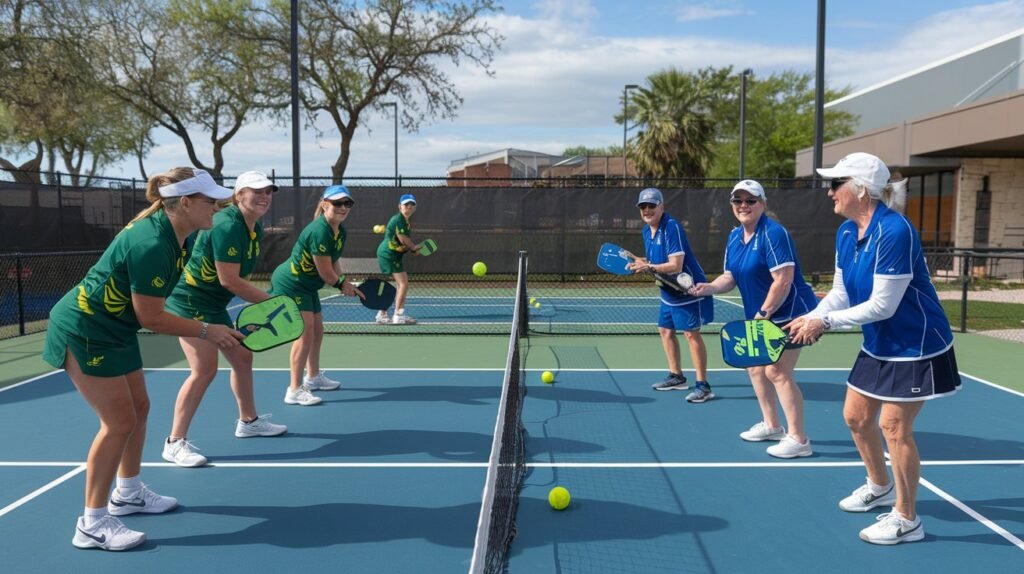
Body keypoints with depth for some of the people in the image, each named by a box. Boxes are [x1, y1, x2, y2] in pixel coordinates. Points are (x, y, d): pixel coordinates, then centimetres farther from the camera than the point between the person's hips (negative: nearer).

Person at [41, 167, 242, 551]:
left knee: (138, 409, 16)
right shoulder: (152, 244, -29)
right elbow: (151, 317, -26)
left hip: (113, 330, 10)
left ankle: (127, 494, 34)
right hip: (83, 330, -10)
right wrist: (206, 331, -18)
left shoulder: (171, 236, 1)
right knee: (119, 421, -8)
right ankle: (92, 525, 4)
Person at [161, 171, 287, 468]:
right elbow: (229, 280, -25)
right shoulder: (227, 226, -23)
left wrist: (261, 301, 0)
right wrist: (270, 300, -18)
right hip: (191, 301, -10)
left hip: (215, 305, 10)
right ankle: (175, 443, -4)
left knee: (242, 357, 16)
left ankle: (248, 421, 35)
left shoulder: (256, 230, 7)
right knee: (204, 369, -14)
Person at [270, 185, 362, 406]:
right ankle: (295, 390, -9)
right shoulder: (319, 231, -27)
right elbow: (325, 272, -24)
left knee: (317, 331, 19)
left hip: (308, 287, 10)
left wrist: (345, 284, -7)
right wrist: (342, 284, -6)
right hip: (290, 284, -10)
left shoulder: (340, 232, 3)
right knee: (305, 332, -14)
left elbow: (334, 264, 9)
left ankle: (313, 377, 38)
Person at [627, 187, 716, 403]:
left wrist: (649, 268, -36)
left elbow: (675, 265, -28)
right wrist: (638, 261, -4)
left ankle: (703, 386, -2)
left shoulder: (672, 227, -22)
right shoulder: (646, 231, 5)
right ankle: (676, 376, 29)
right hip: (669, 293, 9)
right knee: (665, 330, 14)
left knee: (691, 334, -8)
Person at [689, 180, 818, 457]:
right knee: (755, 367, 15)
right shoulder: (734, 237, 7)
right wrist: (710, 287, -9)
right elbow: (730, 276, 11)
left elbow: (783, 281, -25)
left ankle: (798, 439, -1)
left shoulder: (773, 233, -20)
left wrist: (763, 314, -22)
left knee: (776, 372, -11)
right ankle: (771, 425, 32)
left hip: (788, 313, -9)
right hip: (759, 315, 9)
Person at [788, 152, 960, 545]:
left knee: (894, 426, -4)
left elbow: (882, 305, -27)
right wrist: (811, 319, -13)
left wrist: (826, 322, -24)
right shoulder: (846, 232, -1)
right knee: (856, 417, 14)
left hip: (915, 346, -8)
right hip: (878, 345, 9)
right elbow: (841, 292, 3)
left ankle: (906, 520, 14)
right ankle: (880, 486, 39)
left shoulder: (894, 232, -27)